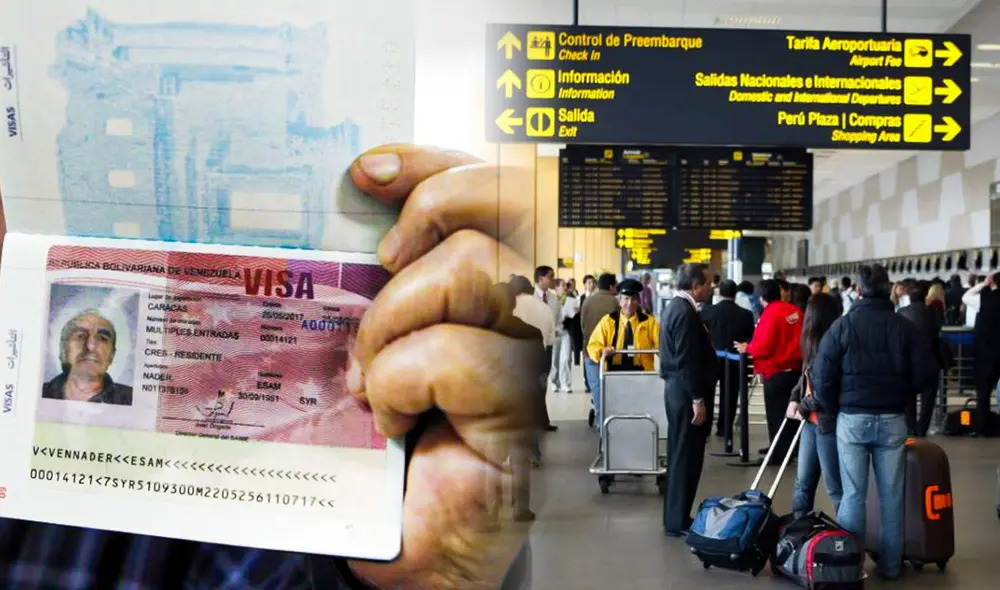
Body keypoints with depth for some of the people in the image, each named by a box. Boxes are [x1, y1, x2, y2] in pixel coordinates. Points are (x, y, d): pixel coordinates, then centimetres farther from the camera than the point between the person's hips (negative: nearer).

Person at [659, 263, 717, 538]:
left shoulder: (674, 306, 14)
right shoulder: (685, 312, -19)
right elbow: (687, 360, -23)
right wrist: (698, 399, -21)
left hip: (677, 389, 11)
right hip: (687, 392, -11)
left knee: (680, 456, 16)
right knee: (686, 457, -4)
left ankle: (676, 517, 23)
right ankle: (678, 521, 3)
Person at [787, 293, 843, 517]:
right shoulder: (815, 343, 11)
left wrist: (804, 408, -8)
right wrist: (794, 399, 3)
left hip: (828, 423, -9)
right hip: (811, 422, 9)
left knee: (835, 487, 0)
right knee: (803, 482, 16)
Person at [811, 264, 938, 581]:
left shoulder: (843, 325, -6)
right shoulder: (905, 327, -3)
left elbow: (821, 375, -8)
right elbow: (927, 372, -3)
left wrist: (834, 410, 7)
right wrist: (901, 397, 13)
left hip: (852, 419, -1)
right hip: (892, 420, 1)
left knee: (853, 495, 5)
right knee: (891, 495, 10)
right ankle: (890, 565, 17)